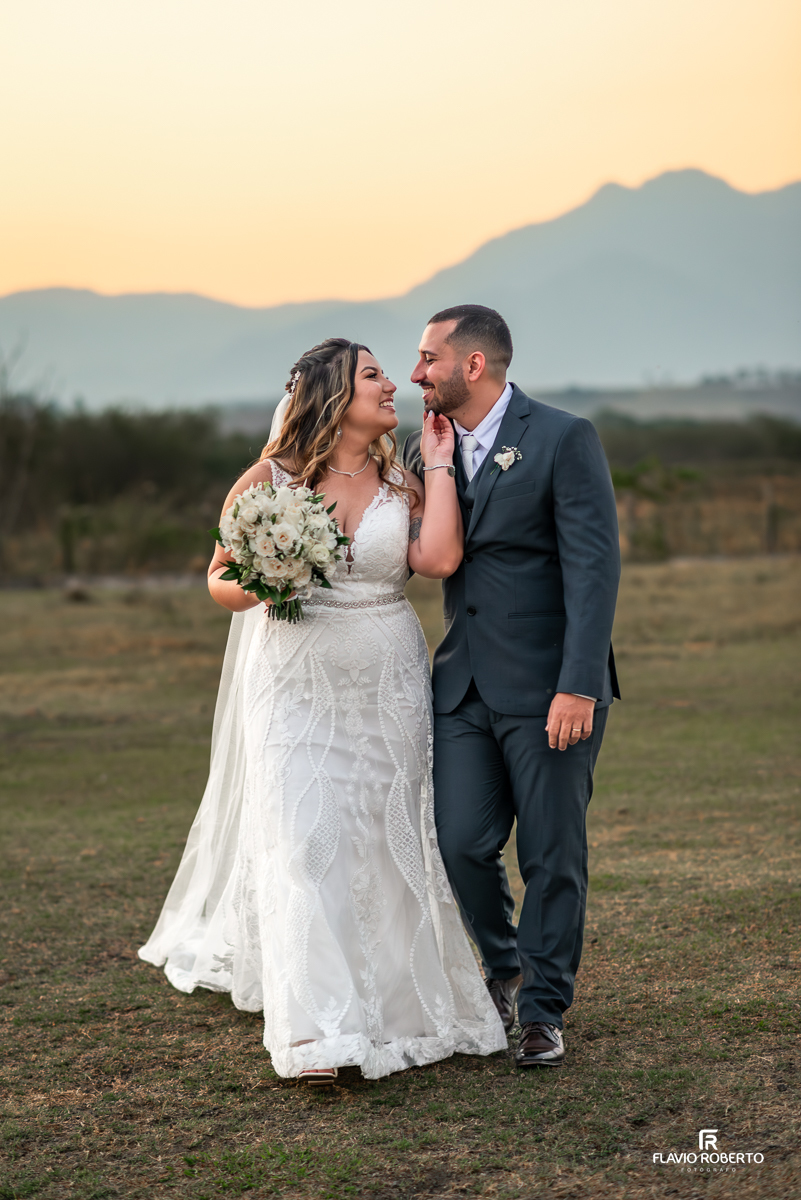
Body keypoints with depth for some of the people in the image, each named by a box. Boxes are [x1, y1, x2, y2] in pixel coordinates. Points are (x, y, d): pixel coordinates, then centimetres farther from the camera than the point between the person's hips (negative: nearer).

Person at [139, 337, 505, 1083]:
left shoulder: (401, 485, 4)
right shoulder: (266, 482, -2)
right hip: (296, 689, -3)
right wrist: (254, 586, -20)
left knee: (387, 844, 10)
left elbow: (440, 559, -14)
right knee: (305, 846, -10)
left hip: (387, 690, 3)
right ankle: (317, 1031, -9)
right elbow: (219, 582, 3)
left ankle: (392, 1001, 29)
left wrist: (438, 465, -6)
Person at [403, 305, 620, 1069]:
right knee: (463, 844, 2)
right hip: (465, 687, 5)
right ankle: (504, 970, 29)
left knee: (552, 856, 3)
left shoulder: (564, 440, -9)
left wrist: (578, 686, -21)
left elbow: (593, 567, -15)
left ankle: (543, 1010, 19)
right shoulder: (425, 450, 9)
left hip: (550, 688, -5)